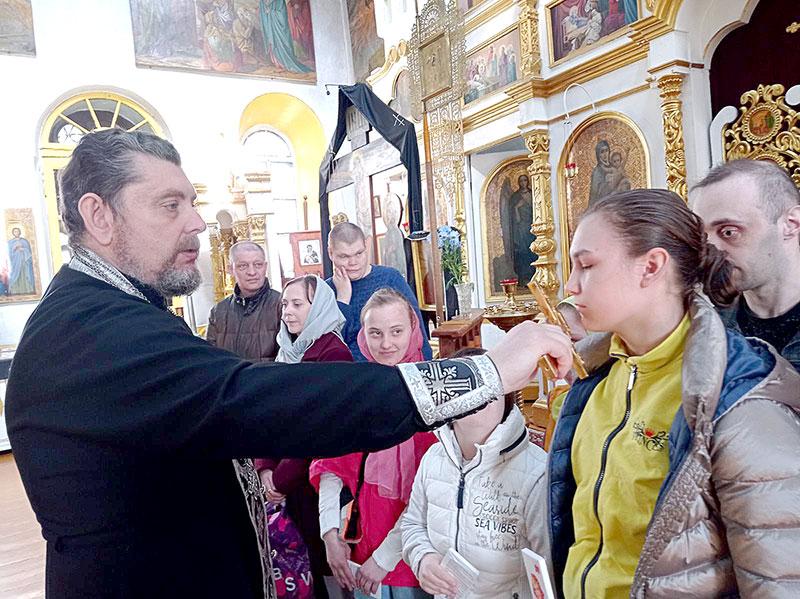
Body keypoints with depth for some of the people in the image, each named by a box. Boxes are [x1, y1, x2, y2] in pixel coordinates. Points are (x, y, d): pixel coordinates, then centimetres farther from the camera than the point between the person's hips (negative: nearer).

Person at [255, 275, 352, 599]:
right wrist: (265, 468, -4)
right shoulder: (288, 350, 9)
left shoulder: (333, 352, -16)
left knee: (321, 555, 8)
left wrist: (282, 477, -13)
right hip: (288, 478, 7)